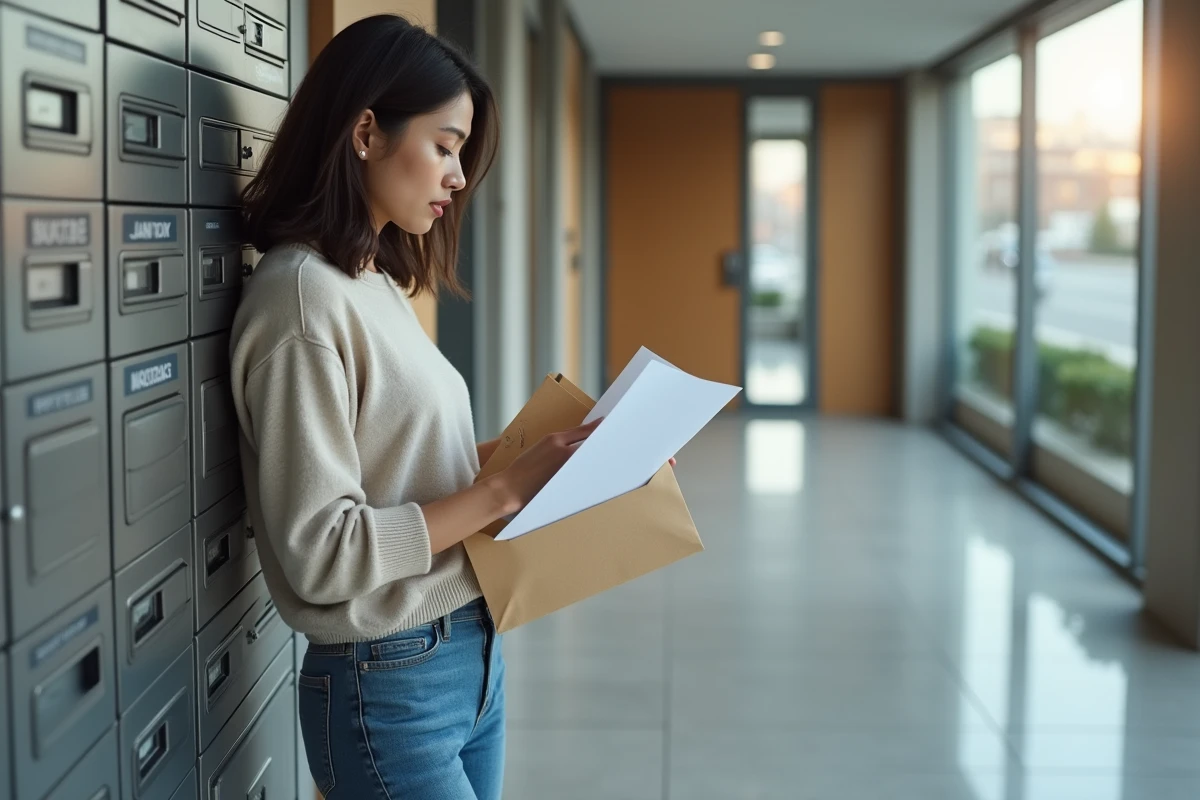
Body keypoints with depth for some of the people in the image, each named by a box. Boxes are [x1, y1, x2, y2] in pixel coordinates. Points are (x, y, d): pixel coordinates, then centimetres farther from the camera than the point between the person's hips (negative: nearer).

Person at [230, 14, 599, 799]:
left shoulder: (381, 285, 8)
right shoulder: (303, 297, -18)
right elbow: (321, 551, -22)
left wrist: (519, 449, -1)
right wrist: (505, 488, -21)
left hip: (472, 654, 8)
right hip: (389, 687, -8)